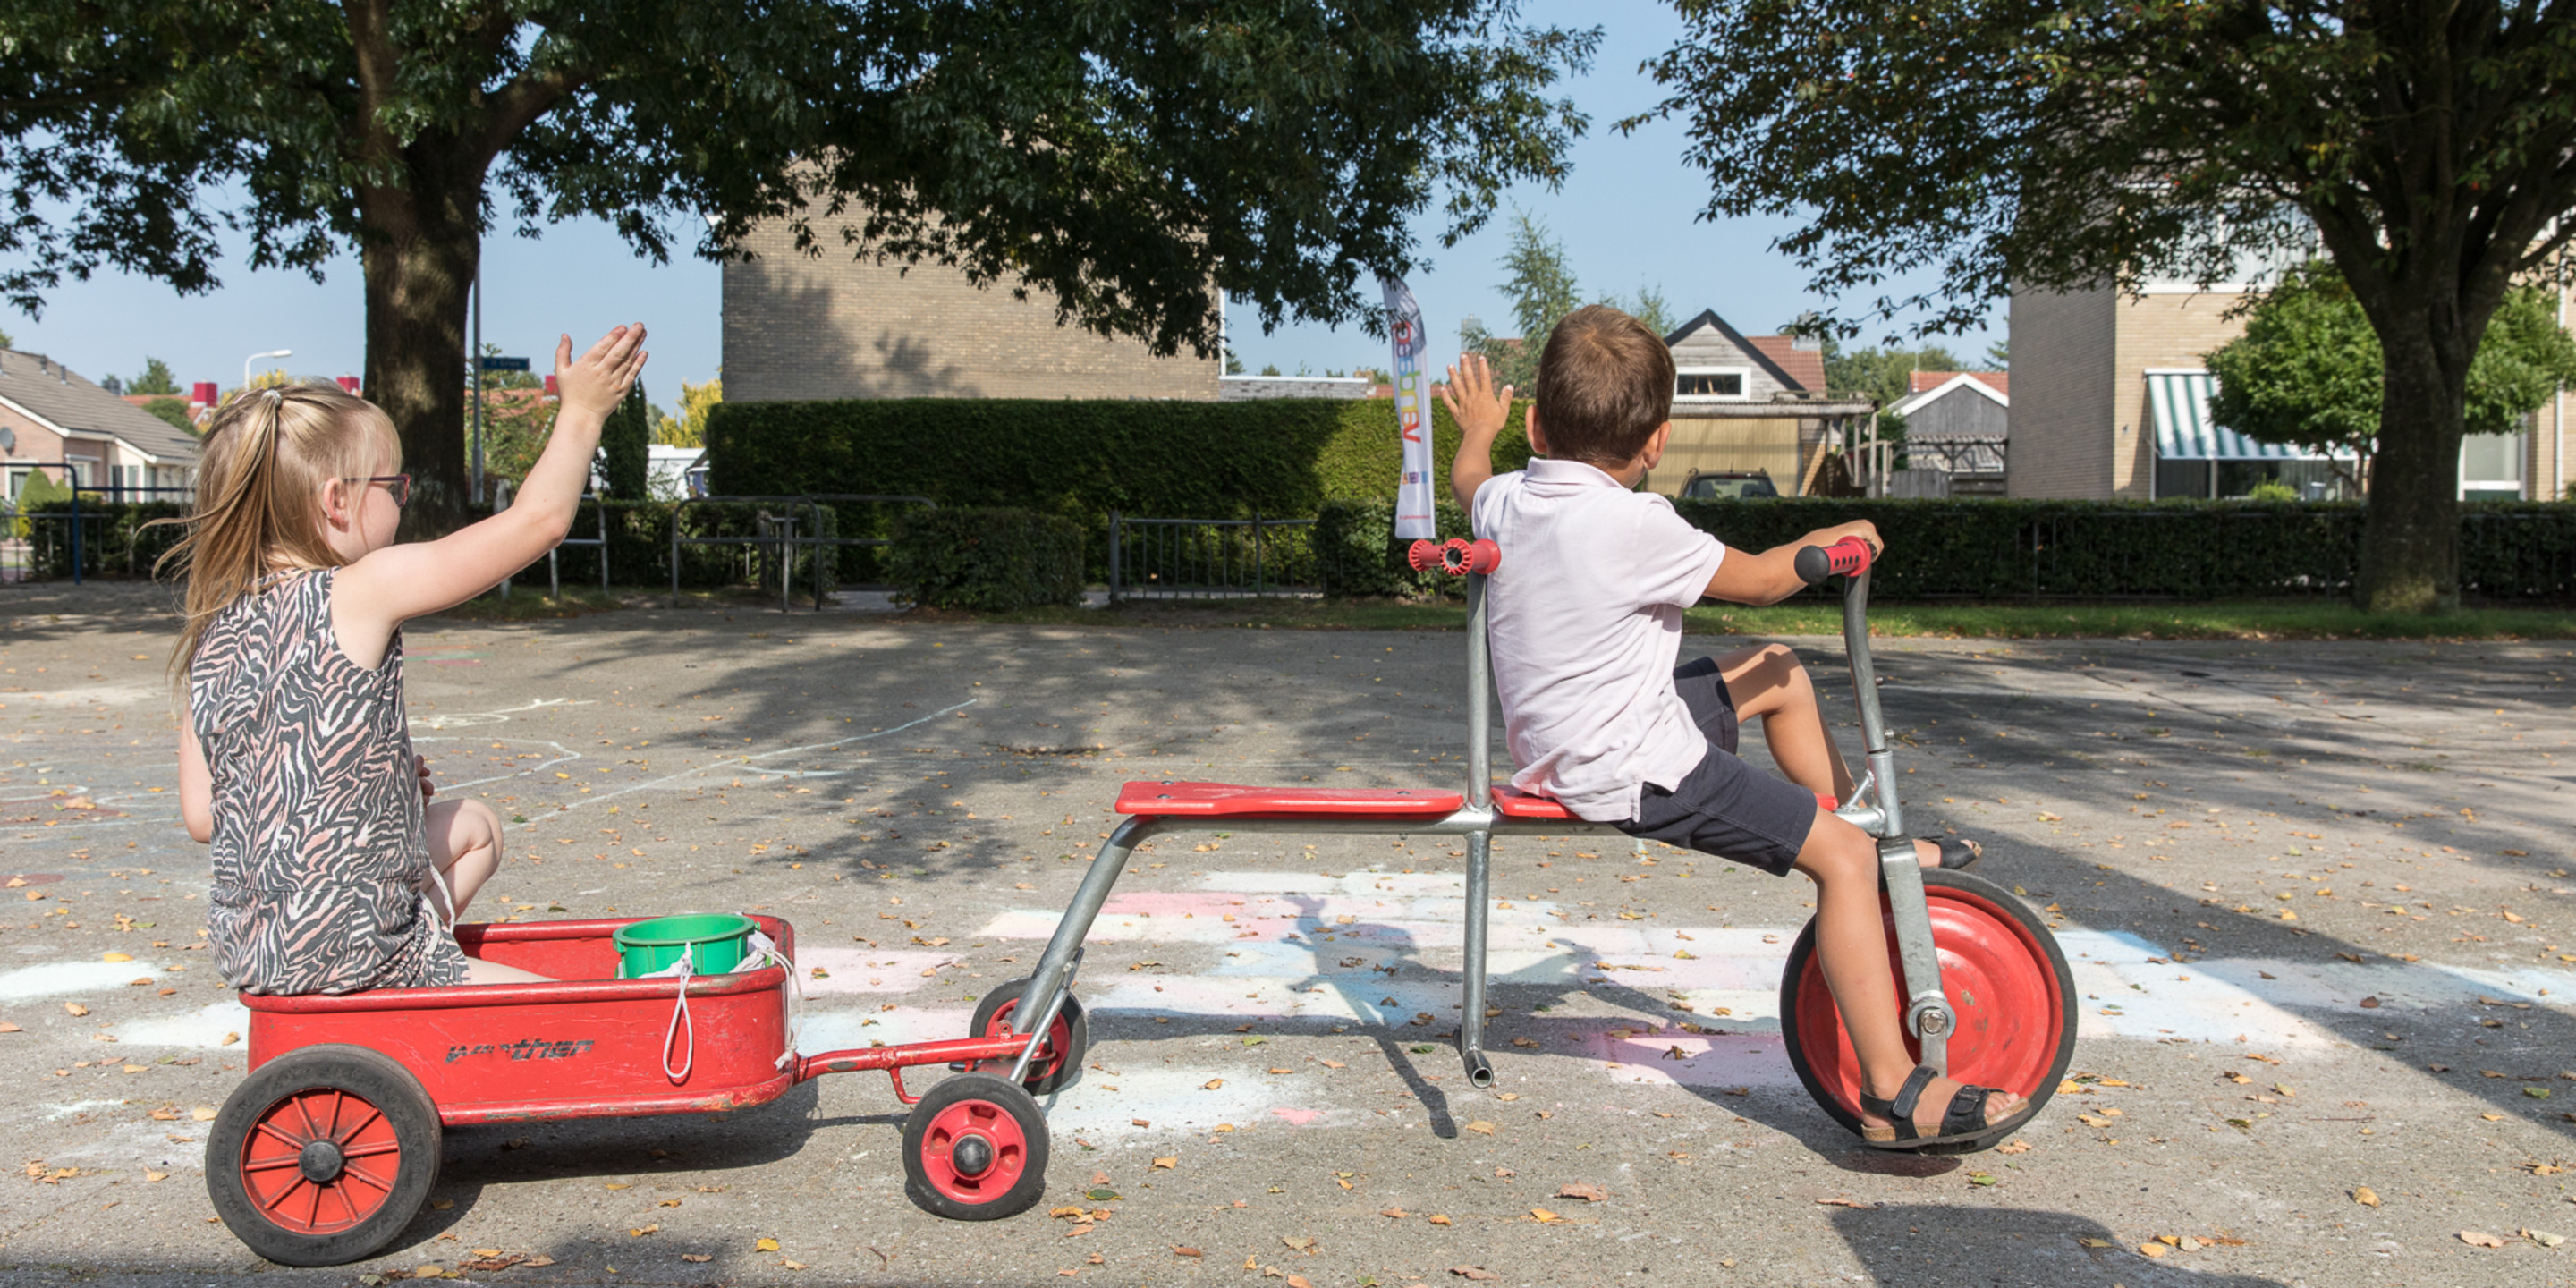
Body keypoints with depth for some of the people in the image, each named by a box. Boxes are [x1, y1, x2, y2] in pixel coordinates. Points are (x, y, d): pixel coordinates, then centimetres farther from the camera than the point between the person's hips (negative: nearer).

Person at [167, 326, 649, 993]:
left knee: (474, 826, 29)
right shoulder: (362, 595, -16)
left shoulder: (211, 635, 5)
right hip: (343, 958, -8)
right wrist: (581, 413, 2)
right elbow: (538, 520, -12)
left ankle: (410, 971, 22)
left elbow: (202, 817, 8)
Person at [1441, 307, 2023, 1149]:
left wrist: (1477, 427, 47)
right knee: (1840, 858, -8)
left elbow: (1469, 477, 26)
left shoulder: (1505, 505, 0)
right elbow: (1758, 579, -8)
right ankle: (1894, 1095, -6)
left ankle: (1883, 848, 37)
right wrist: (1829, 539, 11)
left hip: (1557, 743, 10)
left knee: (1778, 675, 23)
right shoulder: (1635, 526, -22)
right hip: (1636, 775, -9)